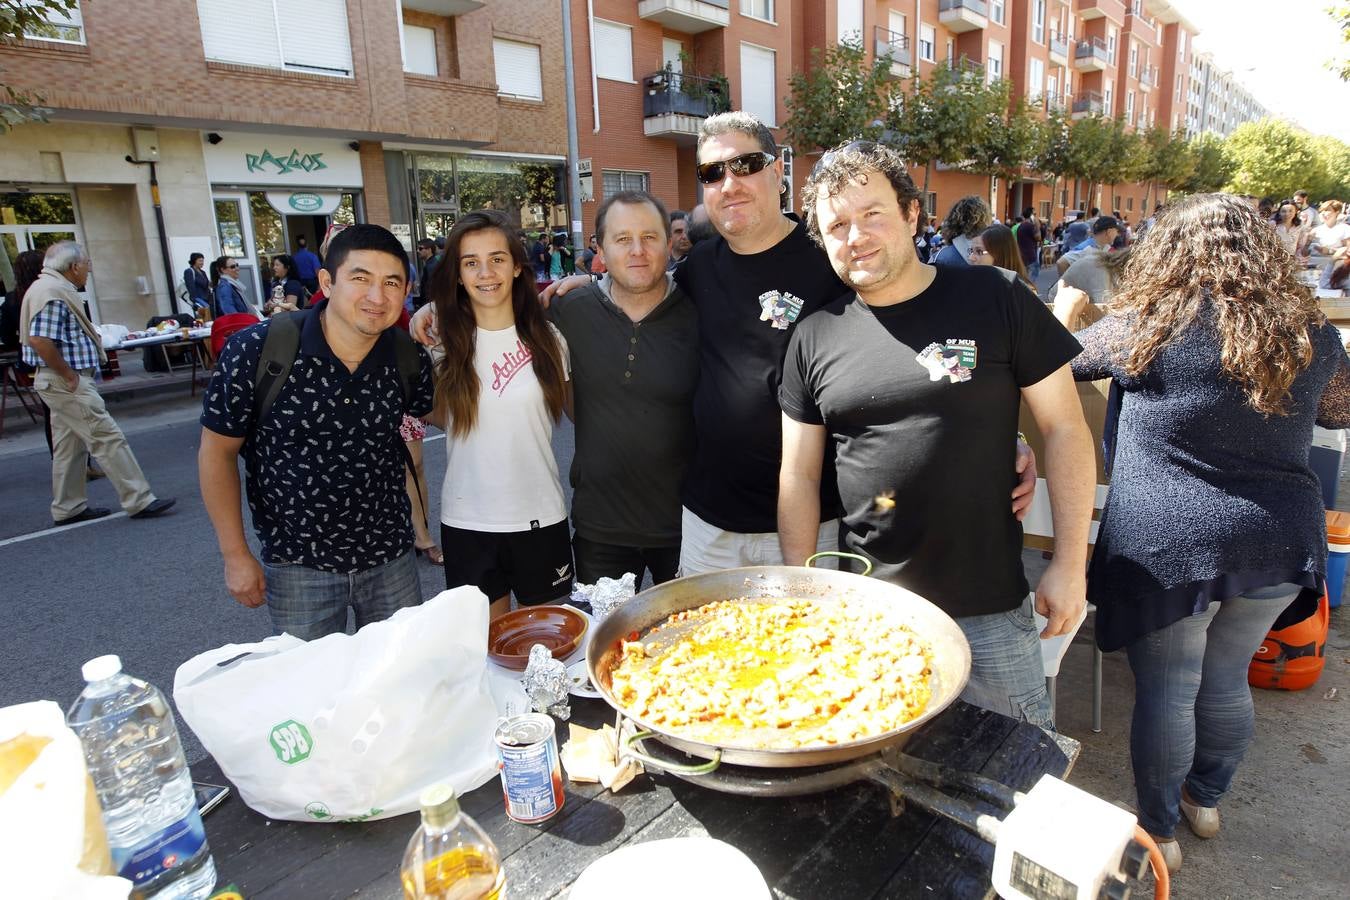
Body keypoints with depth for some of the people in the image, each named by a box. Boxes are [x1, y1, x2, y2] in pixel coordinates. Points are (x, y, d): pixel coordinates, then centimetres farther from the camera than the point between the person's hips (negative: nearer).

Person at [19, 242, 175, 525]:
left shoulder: (55, 288, 15)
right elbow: (40, 341, -26)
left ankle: (68, 508, 22)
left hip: (61, 381, 11)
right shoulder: (54, 293, -17)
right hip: (66, 382, -11)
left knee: (69, 445, 15)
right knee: (108, 437, -9)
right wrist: (69, 375, -18)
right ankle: (138, 501, -7)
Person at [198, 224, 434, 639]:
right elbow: (218, 451, -6)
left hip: (391, 558, 3)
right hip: (298, 567, -2)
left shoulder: (409, 357, -9)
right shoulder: (254, 351, -18)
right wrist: (236, 555, -3)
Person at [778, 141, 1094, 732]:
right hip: (862, 610, 2)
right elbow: (799, 475, 5)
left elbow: (1064, 428, -1)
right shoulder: (815, 338, 2)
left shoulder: (995, 300, -5)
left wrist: (1069, 564, -4)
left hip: (988, 608, -1)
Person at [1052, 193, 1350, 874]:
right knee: (1226, 682, 22)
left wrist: (1064, 309, 25)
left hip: (1168, 544, -5)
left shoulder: (1147, 327, -12)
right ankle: (1205, 801, 43)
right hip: (1279, 543, 5)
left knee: (1165, 691, 10)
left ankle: (1159, 831, 27)